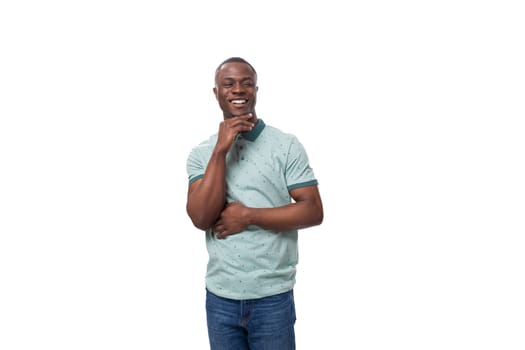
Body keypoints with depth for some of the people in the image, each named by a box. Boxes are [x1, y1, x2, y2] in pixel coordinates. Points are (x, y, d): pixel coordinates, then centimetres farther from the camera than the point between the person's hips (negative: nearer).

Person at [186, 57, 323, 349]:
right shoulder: (201, 153, 2)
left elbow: (313, 212, -9)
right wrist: (221, 151, -17)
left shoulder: (287, 145, -5)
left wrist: (248, 216, -15)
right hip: (220, 296, 2)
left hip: (272, 296, -2)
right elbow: (201, 218, -11)